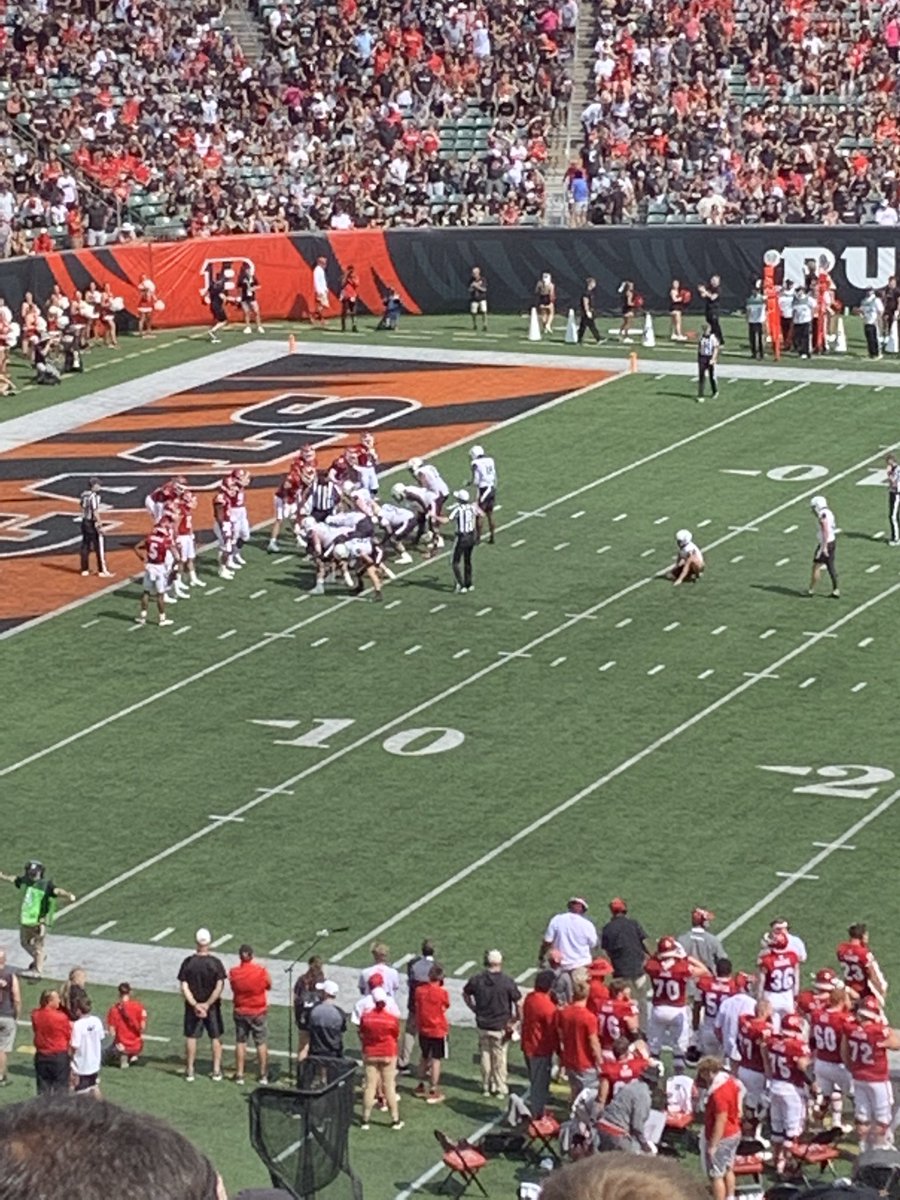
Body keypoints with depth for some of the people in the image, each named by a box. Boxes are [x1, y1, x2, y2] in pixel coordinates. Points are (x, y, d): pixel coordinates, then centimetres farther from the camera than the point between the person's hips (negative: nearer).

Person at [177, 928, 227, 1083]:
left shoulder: (188, 962, -9)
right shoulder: (216, 963, -12)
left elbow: (184, 987, -12)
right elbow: (219, 987, -17)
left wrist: (195, 1004, -13)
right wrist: (207, 1004, -14)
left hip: (193, 1006, 1)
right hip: (212, 1007, -1)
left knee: (191, 1037, 12)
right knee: (216, 1038, 12)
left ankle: (190, 1071, 16)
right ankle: (216, 1071, 13)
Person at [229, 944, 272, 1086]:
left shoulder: (233, 972, -11)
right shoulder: (261, 971, -17)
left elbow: (233, 988, 4)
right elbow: (269, 985, 0)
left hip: (240, 1012, 2)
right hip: (258, 1013, -2)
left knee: (240, 1042, 12)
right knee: (261, 1043, 9)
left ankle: (239, 1074, 14)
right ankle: (263, 1075, 12)